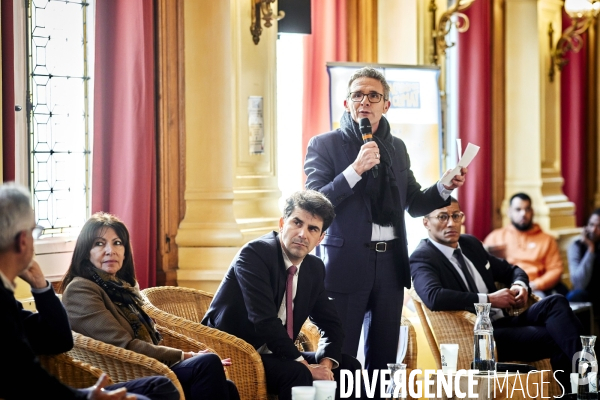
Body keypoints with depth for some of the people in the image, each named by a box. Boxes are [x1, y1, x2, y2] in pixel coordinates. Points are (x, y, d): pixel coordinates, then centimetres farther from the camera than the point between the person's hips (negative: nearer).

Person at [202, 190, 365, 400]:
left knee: (348, 366, 0)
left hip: (275, 355, 8)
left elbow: (331, 325, 11)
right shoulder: (254, 253, -18)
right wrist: (306, 366, -27)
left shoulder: (314, 268, 6)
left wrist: (325, 363, -10)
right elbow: (265, 321, -27)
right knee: (297, 373, -31)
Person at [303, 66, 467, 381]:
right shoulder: (324, 145, -2)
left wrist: (445, 188, 2)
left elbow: (413, 203, 21)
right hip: (347, 263, -5)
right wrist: (355, 169, -23)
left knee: (384, 357, 10)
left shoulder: (397, 148, 14)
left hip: (390, 262, 5)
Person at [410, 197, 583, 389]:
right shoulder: (422, 258, -7)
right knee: (557, 337, -25)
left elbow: (510, 270, 27)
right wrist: (488, 299, -23)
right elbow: (433, 297, -28)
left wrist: (520, 285, 1)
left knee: (556, 302, -19)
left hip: (505, 320, 8)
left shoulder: (471, 244, 17)